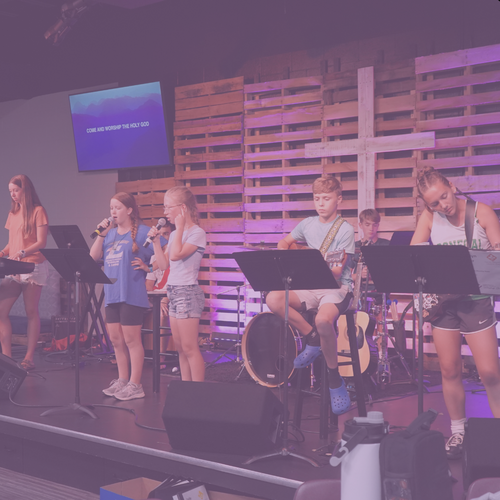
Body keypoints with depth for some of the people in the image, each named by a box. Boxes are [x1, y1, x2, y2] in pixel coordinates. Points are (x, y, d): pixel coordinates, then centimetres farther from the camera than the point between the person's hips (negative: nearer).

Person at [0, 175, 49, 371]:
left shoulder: (37, 211, -3)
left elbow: (41, 242, -10)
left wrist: (22, 253, -25)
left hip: (33, 266, -6)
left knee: (31, 312, -2)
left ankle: (29, 357, 3)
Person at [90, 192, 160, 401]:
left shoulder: (142, 232, -6)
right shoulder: (110, 233, 13)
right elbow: (94, 257, 5)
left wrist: (146, 266, -16)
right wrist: (101, 234, -4)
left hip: (132, 294, -7)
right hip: (112, 293, 7)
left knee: (131, 339, -2)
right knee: (116, 339, 12)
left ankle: (135, 385, 6)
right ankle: (122, 380, 24)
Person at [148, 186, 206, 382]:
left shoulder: (197, 233, -11)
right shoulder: (175, 234, 14)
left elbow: (176, 255, -24)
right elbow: (164, 264, 13)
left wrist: (179, 227, -17)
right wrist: (156, 241, 7)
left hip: (188, 292, -9)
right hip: (173, 291, 9)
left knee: (189, 347, -9)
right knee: (180, 348, 10)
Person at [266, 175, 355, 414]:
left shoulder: (345, 230, -7)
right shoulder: (308, 224, 10)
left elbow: (337, 272, -14)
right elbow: (284, 243, 25)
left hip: (337, 288, -6)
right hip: (310, 286, 6)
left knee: (323, 319, -39)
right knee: (273, 299, -22)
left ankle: (335, 379, -17)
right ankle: (314, 340, -5)